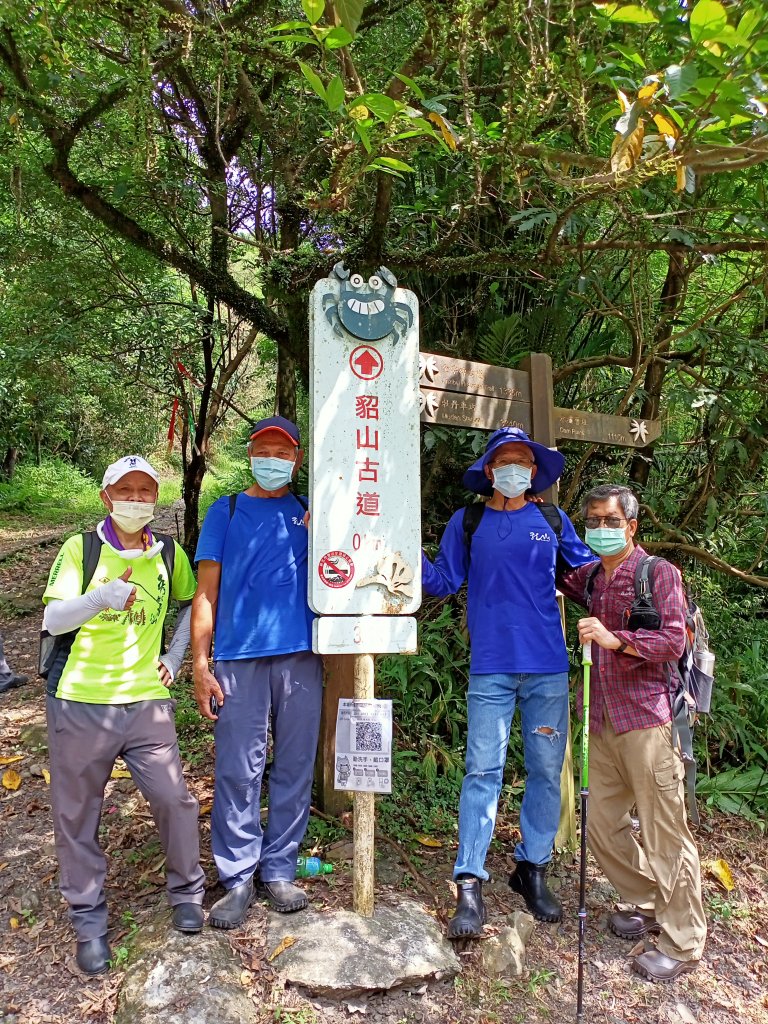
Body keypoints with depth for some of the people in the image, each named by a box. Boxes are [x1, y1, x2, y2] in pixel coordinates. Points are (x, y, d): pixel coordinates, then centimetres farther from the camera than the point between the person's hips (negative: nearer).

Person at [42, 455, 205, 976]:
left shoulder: (169, 553, 5)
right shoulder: (80, 549, -4)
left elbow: (195, 600, 21)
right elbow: (53, 619, -13)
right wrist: (101, 597, -32)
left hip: (146, 699, 2)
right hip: (80, 703, -1)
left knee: (175, 799, 0)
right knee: (77, 811, 8)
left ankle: (187, 890, 27)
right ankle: (88, 918, 29)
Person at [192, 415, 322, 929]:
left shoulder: (311, 513, 15)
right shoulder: (226, 512, 10)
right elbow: (206, 593, 5)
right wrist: (201, 665, -4)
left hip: (301, 656, 2)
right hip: (239, 658, -2)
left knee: (295, 767, 8)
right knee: (239, 771, 1)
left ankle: (279, 871, 22)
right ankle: (238, 878, 16)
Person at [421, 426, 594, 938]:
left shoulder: (553, 521, 9)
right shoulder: (467, 523, 6)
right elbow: (444, 582, 4)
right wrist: (412, 555, -11)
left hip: (549, 666, 2)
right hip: (491, 668, -2)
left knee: (547, 771, 9)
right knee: (483, 771, -3)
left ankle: (533, 869, 27)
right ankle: (470, 884, 5)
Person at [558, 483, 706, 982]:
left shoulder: (659, 573, -6)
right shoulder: (590, 577, 13)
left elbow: (674, 641, -13)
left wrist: (616, 639, -26)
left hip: (648, 720, -7)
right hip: (604, 721, 7)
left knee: (665, 833, 2)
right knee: (602, 823, 13)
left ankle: (682, 943, 18)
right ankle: (646, 904, 34)